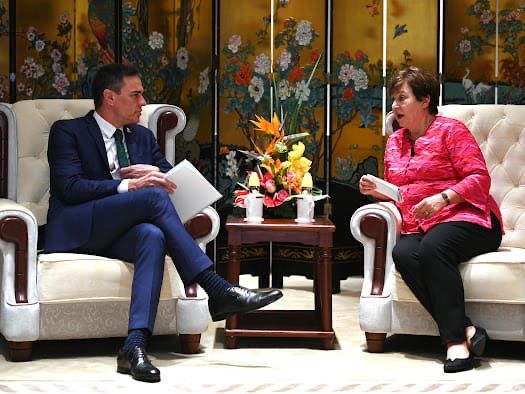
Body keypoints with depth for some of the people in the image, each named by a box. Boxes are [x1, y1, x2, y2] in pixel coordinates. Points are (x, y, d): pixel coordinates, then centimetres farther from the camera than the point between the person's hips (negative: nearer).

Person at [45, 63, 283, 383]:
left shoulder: (142, 137, 22)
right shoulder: (67, 131, 4)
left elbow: (176, 179, 20)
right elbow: (70, 187, -11)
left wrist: (153, 174, -3)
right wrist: (128, 185, -22)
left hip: (116, 234, 5)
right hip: (75, 230, -5)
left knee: (153, 236, -34)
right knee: (154, 196, -29)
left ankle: (135, 345, -48)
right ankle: (217, 290, -33)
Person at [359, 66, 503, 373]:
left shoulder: (449, 130, 3)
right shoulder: (395, 142, 22)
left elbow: (479, 178, -5)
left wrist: (443, 198, -20)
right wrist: (378, 191, 7)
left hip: (466, 218, -5)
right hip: (417, 227, 5)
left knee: (433, 248, -38)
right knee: (404, 254, -32)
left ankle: (456, 340, -38)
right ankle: (467, 329, -38)